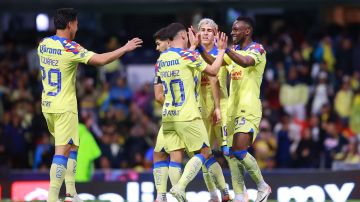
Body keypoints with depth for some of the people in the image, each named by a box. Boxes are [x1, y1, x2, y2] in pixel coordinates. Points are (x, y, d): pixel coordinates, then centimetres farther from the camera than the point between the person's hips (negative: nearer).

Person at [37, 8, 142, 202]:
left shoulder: (43, 44, 6)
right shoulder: (69, 48, -17)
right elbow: (100, 60, -21)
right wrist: (125, 48, -11)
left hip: (47, 105, 8)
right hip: (64, 107, -8)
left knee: (71, 146, 20)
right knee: (62, 151, -8)